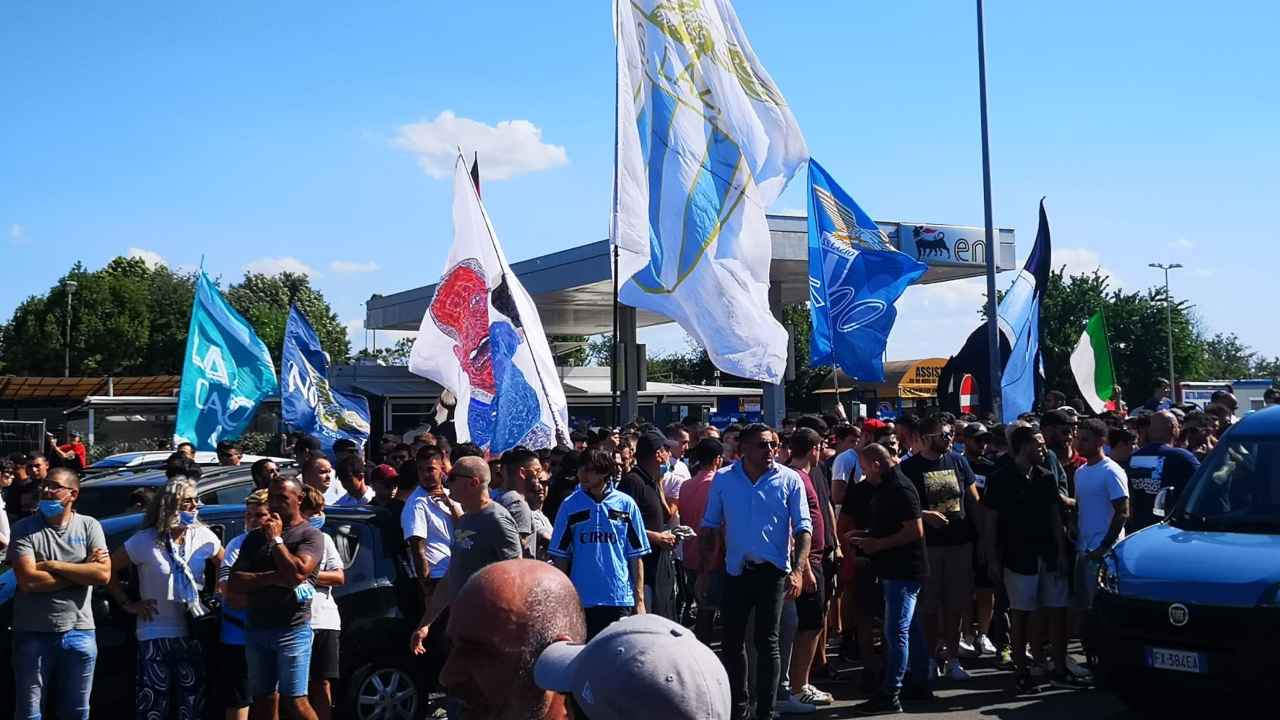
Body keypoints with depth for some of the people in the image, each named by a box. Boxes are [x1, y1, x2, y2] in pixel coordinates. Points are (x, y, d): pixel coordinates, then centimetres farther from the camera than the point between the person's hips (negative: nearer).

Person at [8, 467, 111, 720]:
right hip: (33, 633, -1)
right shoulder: (24, 529, -4)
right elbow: (28, 581, -16)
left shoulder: (89, 526, 1)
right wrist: (82, 571, -12)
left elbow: (103, 574, -11)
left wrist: (54, 565, -14)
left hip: (79, 631, 2)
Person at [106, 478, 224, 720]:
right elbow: (109, 569, -4)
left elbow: (223, 565, 16)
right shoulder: (145, 541, -10)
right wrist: (127, 604, -4)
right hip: (155, 635, -3)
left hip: (194, 634, 3)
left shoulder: (203, 537, 0)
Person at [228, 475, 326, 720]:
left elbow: (297, 573, -18)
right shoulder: (256, 537, 15)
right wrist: (274, 577, -10)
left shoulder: (310, 535, -1)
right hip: (257, 628, 6)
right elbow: (234, 582, 5)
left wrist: (276, 539, -8)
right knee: (263, 700, 10)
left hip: (293, 629, -5)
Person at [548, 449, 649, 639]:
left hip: (619, 597, -1)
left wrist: (639, 600, 0)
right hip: (581, 599, 1)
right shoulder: (570, 506, 2)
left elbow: (636, 557, 4)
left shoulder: (625, 504, 1)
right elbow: (560, 557, 6)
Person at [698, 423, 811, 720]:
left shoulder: (789, 480, -4)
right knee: (732, 640, 11)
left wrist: (798, 570, -16)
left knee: (767, 642, 2)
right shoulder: (723, 480, 1)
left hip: (772, 571, -2)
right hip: (736, 570, 3)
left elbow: (803, 528, -5)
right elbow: (710, 528, 7)